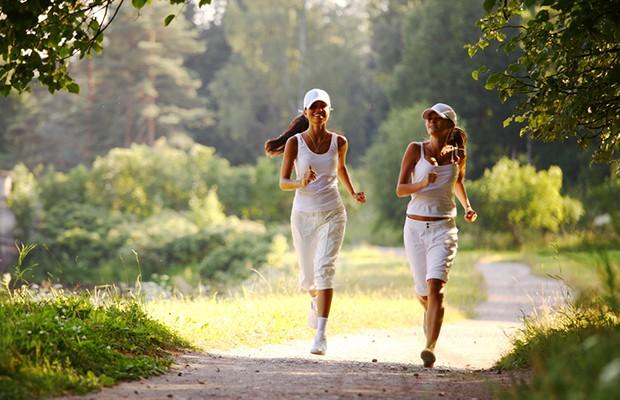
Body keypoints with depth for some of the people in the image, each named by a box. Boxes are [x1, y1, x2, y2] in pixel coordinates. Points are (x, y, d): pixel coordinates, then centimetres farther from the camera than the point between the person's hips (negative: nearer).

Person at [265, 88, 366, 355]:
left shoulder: (339, 142, 1)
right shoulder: (294, 142, -5)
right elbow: (282, 182, -8)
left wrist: (353, 193, 11)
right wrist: (301, 183, -27)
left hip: (332, 214, 0)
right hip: (303, 214, 0)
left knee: (325, 268, -19)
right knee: (307, 277, 10)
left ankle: (321, 333, -22)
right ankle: (315, 301, 49)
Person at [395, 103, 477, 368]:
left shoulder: (458, 154, 5)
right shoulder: (415, 150, -1)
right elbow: (400, 189, -6)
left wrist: (467, 207, 12)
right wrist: (422, 184, -25)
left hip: (443, 228, -1)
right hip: (415, 227, 1)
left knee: (435, 287, -20)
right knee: (422, 293, 11)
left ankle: (430, 348, -26)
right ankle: (430, 313, 48)